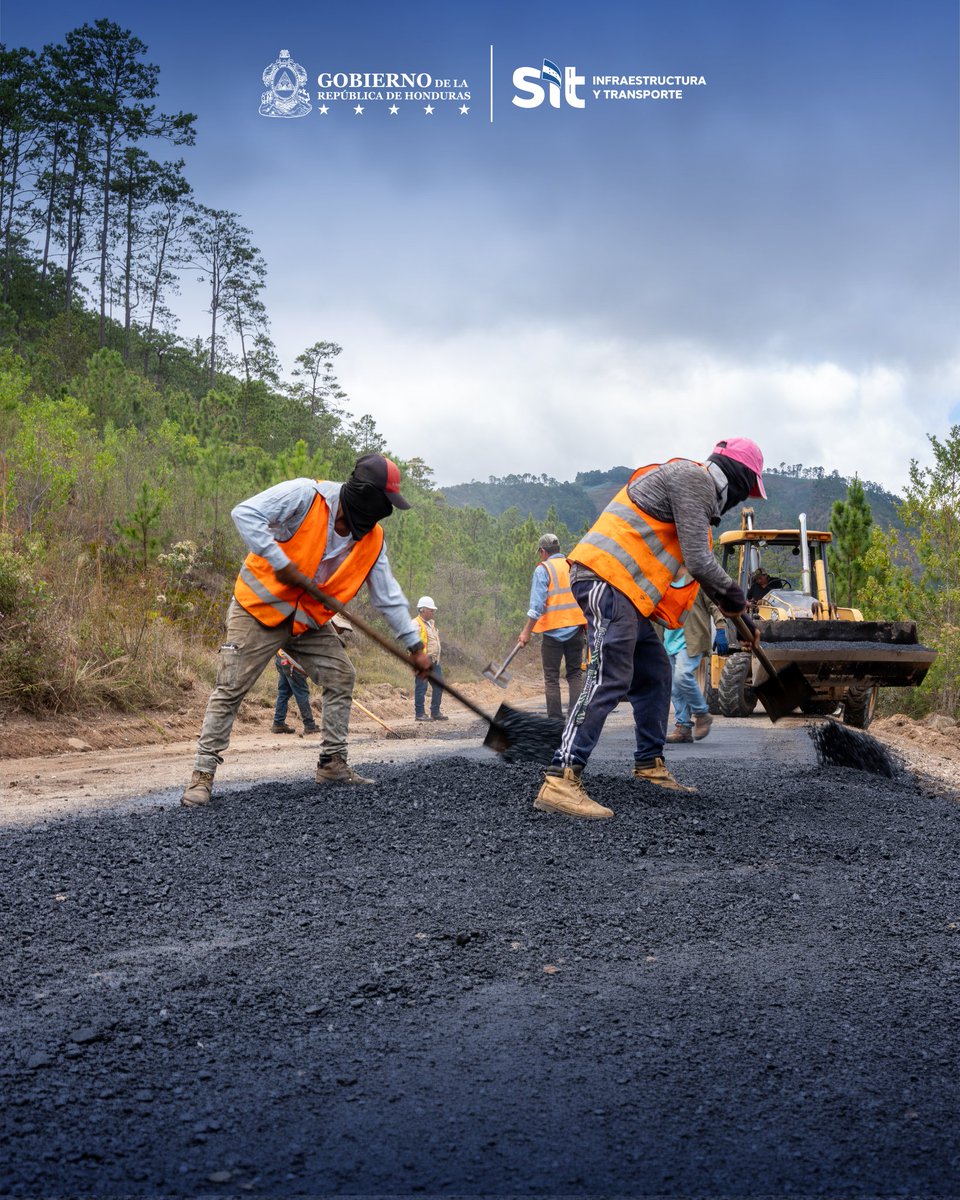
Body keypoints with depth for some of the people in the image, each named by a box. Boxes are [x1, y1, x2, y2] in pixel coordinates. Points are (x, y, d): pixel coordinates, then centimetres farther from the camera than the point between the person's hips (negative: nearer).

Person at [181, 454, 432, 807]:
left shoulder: (372, 540, -2)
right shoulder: (305, 495, -21)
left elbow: (388, 595, 4)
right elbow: (245, 513, -26)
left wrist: (414, 646, 3)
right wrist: (281, 563, -30)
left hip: (309, 619, 7)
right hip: (260, 606, -6)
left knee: (341, 676, 4)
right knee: (230, 689, -8)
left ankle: (332, 763, 14)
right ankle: (202, 775, -1)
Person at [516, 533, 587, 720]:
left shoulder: (543, 569, -4)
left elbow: (537, 604, -12)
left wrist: (526, 631, -10)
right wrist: (587, 624, 19)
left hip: (553, 629, -4)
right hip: (575, 627, 4)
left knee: (551, 678, 2)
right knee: (575, 674, 9)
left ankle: (555, 720, 0)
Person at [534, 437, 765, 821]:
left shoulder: (699, 489, 27)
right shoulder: (693, 476, -6)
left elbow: (697, 562, 32)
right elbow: (698, 562, -13)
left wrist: (740, 619, 32)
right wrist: (732, 593, 5)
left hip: (623, 588, 11)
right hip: (607, 578, -11)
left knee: (654, 674, 17)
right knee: (609, 679, -19)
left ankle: (649, 764, 29)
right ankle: (560, 781, -25)